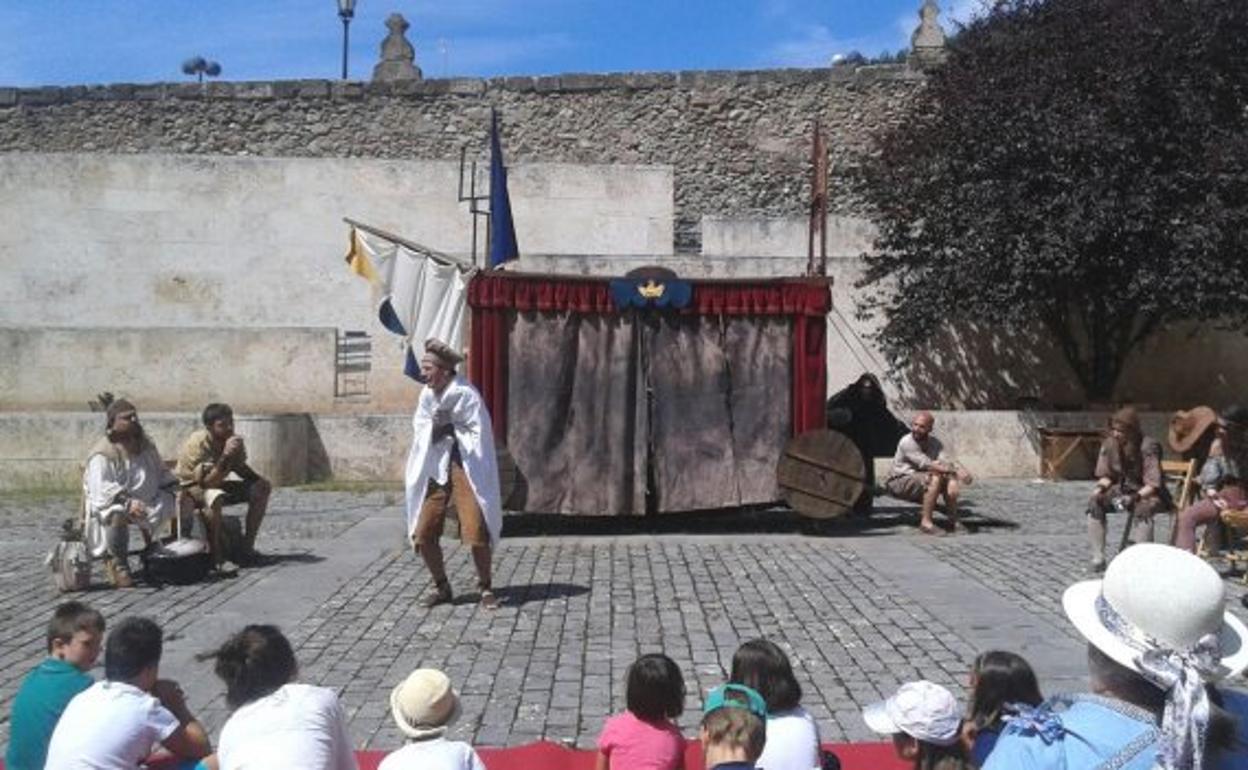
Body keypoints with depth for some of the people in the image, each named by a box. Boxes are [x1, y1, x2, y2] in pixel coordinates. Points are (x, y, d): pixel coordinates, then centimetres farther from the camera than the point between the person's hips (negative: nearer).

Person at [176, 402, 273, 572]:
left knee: (263, 487, -3)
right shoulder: (197, 444, -28)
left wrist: (260, 480, -10)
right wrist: (225, 457, -43)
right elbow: (206, 483, -35)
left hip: (217, 484, 8)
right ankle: (218, 558, -29)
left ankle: (247, 548, -3)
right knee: (214, 497, -41)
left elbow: (241, 468, 9)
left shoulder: (232, 439, -8)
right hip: (190, 489, -8)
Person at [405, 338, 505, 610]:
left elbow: (480, 435, -9)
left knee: (476, 532, -10)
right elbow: (420, 431, 13)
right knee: (423, 533, -1)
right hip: (436, 469, 5)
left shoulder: (466, 394, -12)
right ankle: (441, 587, 18)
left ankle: (486, 589, 10)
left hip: (465, 467, -5)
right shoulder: (427, 396, 5)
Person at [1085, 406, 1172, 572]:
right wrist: (1100, 489, -16)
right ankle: (1098, 558, -18)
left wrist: (1135, 497, -37)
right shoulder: (1109, 444, -5)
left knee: (1143, 508, -38)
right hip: (1122, 490, 5)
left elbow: (1153, 484, -21)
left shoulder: (1148, 447, -20)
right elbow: (1106, 475, 5)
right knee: (1094, 501, -20)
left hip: (1148, 494, -5)